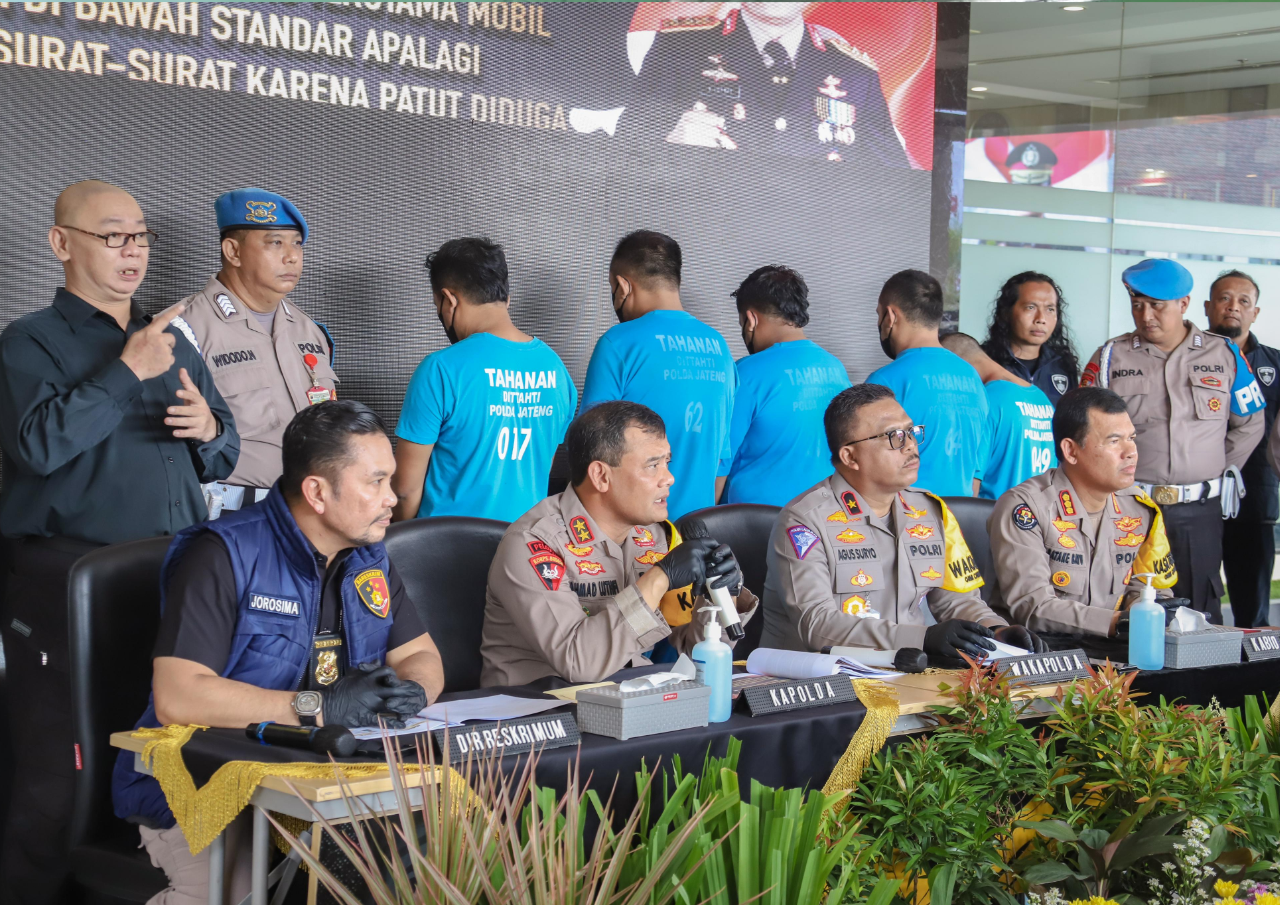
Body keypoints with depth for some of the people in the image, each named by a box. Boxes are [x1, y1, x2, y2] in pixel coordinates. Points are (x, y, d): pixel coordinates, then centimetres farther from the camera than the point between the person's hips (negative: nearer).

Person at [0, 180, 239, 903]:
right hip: (66, 581, -6)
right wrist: (128, 372, -15)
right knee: (62, 762, -5)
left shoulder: (172, 340, 21)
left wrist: (209, 430, 1)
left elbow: (223, 458, 24)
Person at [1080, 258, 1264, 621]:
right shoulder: (1111, 356, 3)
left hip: (1200, 513, 1)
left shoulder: (1225, 355, 6)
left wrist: (1218, 473, 8)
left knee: (1200, 613, 5)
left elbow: (1249, 425, 14)